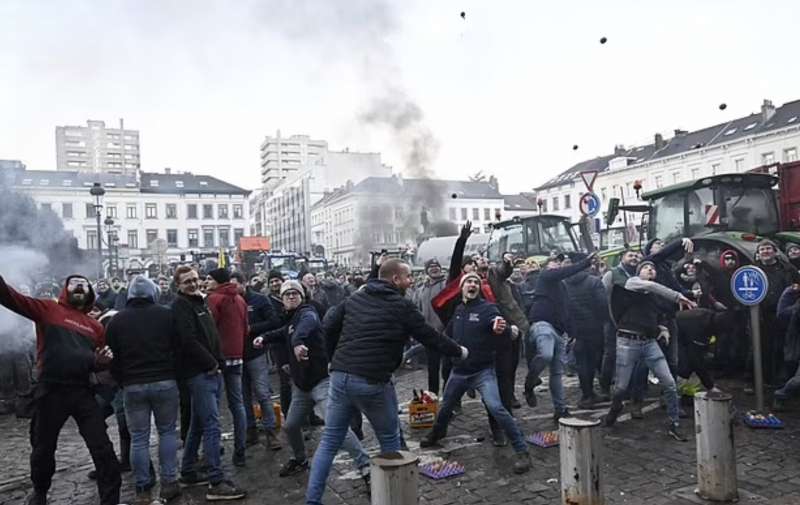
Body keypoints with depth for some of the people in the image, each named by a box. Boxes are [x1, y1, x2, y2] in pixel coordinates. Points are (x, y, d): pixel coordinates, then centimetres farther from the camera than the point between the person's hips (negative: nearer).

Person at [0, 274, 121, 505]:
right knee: (43, 447, 17)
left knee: (103, 449, -1)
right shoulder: (48, 309, 3)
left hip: (82, 391, 2)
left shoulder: (96, 326, 13)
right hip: (50, 391, -2)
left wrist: (102, 361, -1)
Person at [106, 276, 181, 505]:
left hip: (132, 386, 1)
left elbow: (112, 358, 7)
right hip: (165, 382, -1)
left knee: (138, 438, 7)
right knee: (167, 431, 11)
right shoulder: (166, 314, -3)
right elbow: (178, 348, 1)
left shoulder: (116, 320, 3)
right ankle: (169, 482, 10)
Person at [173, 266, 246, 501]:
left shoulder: (200, 301, 17)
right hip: (200, 373, -9)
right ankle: (217, 482, -9)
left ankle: (188, 473, 28)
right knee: (212, 427, -11)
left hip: (211, 371, 9)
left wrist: (218, 362, 9)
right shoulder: (181, 305, -10)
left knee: (198, 425, 16)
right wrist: (211, 363, -12)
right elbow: (189, 341, -20)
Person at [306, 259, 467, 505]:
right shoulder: (402, 306, -3)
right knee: (390, 440, 15)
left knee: (329, 441, 13)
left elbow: (328, 326, 13)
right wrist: (459, 351, 19)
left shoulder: (355, 298, 13)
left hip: (340, 376, 5)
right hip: (373, 382, -5)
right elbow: (430, 336, 3)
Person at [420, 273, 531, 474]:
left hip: (483, 371, -5)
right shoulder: (458, 310, 4)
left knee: (496, 408, -23)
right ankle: (437, 433, 52)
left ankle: (522, 451, -10)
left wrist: (504, 329, -53)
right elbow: (449, 333, 23)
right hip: (459, 370, 6)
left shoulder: (487, 308, -13)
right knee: (446, 407, 21)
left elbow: (504, 328, -32)